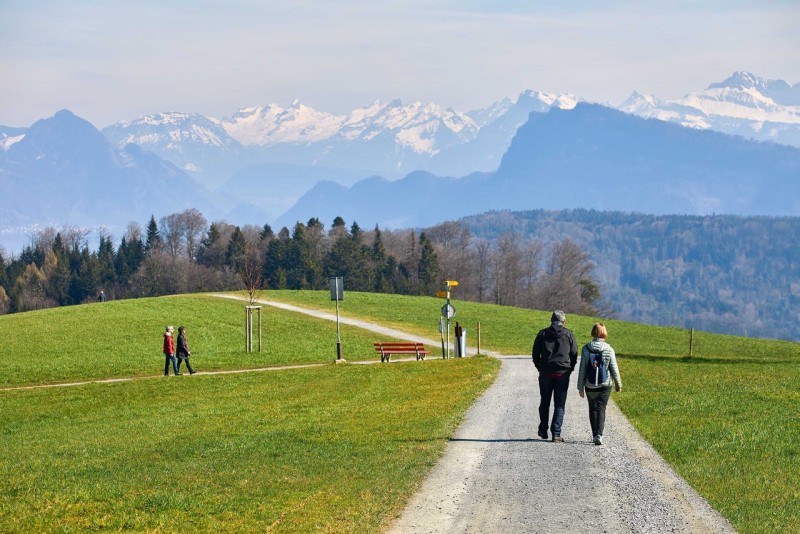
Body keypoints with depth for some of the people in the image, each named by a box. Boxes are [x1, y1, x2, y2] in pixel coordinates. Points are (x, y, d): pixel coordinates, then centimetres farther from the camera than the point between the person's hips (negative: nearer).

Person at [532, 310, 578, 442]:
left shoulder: (542, 334, 3)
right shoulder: (569, 335, 0)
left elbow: (535, 355, 5)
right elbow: (574, 355, 2)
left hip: (545, 374, 1)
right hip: (562, 374, -1)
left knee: (544, 403, 16)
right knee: (559, 405, 1)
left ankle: (543, 430, 20)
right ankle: (556, 433, -7)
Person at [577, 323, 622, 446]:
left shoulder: (586, 348, -6)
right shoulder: (609, 349, -8)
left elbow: (582, 369, -4)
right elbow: (614, 369, -3)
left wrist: (580, 387, 3)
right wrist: (618, 384, 10)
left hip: (590, 386, 1)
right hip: (605, 385, -1)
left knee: (593, 409, 17)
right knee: (601, 409, 2)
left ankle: (595, 435, 21)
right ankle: (599, 435, -14)